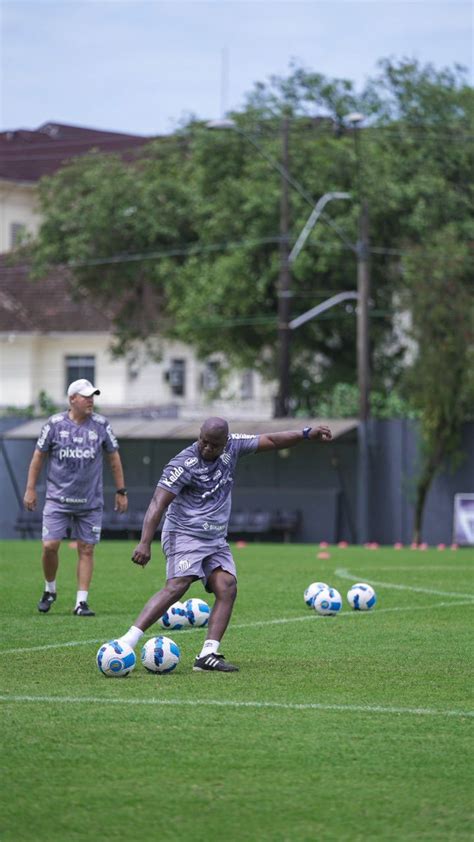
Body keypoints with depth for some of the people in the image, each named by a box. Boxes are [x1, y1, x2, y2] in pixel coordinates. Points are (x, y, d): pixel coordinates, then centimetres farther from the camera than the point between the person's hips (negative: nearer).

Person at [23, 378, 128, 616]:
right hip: (58, 498, -1)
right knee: (49, 546, -8)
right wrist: (30, 488, 3)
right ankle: (50, 590, 17)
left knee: (86, 549, 0)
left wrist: (121, 491, 9)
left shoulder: (100, 425, 0)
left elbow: (114, 457, 9)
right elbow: (39, 455, 5)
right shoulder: (55, 423, -3)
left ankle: (81, 602, 6)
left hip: (90, 502, 1)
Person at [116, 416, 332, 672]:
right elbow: (158, 504, -21)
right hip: (184, 535, -7)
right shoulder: (184, 464, -16)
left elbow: (270, 441, 14)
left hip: (216, 540, 7)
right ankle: (127, 642, -30)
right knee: (176, 587, -24)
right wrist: (145, 543, -31)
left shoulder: (232, 445, 3)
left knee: (227, 588, -11)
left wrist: (307, 434, 7)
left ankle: (208, 655, -16)